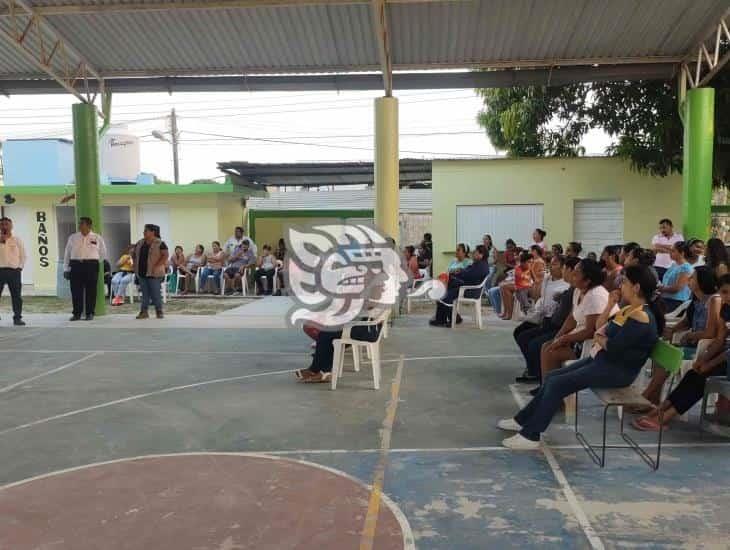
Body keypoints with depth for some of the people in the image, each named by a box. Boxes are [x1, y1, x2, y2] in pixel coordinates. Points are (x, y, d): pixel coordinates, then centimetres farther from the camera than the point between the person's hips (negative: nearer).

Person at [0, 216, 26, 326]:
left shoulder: (17, 240, 7)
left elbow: (23, 256, 10)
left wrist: (20, 268, 0)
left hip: (14, 271, 0)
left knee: (16, 296, 2)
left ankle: (17, 318, 8)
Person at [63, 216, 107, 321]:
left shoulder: (97, 238, 7)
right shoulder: (73, 238, 10)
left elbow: (103, 253, 17)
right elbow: (67, 254, 10)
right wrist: (66, 269, 5)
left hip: (91, 266, -1)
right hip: (76, 265, 1)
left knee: (91, 290, 0)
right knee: (76, 290, -1)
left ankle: (90, 313, 9)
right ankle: (77, 313, 8)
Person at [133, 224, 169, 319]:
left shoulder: (160, 243, -8)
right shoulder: (140, 243, 12)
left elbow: (166, 255, -15)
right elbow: (135, 254, 23)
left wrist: (157, 265, -20)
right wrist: (135, 265, 10)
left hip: (154, 273, -6)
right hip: (142, 272, 6)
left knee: (155, 293, -3)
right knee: (144, 293, 9)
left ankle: (159, 312, 6)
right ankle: (144, 312, 13)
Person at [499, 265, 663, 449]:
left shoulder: (641, 317, -22)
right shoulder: (630, 309, 10)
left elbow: (613, 348, -26)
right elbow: (600, 327, 13)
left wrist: (600, 339, -5)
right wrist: (610, 304, 0)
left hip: (617, 371, -10)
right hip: (602, 360, 10)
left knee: (557, 384, -15)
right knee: (552, 377, 6)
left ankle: (531, 436, -7)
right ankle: (523, 420, 15)